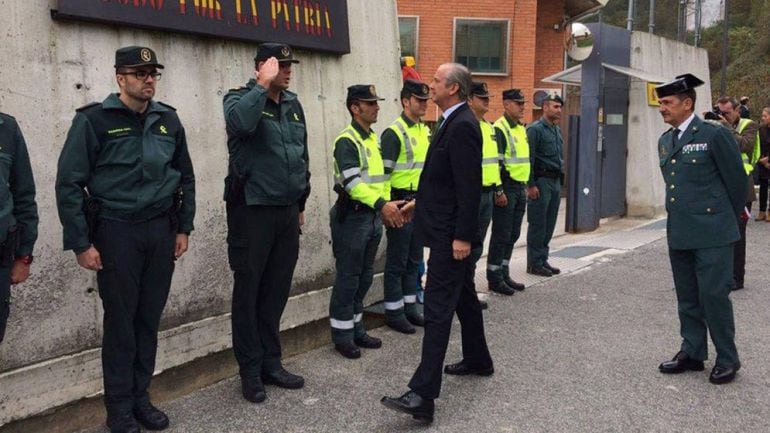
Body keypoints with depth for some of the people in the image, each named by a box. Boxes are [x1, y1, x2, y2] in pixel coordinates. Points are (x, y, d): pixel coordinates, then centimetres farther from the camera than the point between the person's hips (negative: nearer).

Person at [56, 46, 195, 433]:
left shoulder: (168, 119, 7)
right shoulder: (94, 120, -7)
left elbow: (185, 176, 15)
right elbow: (69, 184, -7)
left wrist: (183, 228, 9)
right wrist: (81, 244, -10)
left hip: (161, 230, 4)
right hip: (117, 231, -4)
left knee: (149, 318, 10)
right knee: (120, 320, 3)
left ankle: (140, 397, 25)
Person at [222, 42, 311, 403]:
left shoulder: (293, 105, 13)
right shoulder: (240, 98, -6)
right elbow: (240, 122, -32)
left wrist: (300, 204, 20)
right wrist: (264, 85, -21)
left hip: (286, 211, 6)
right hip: (252, 210, -6)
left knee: (276, 291, 12)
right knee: (248, 292, 3)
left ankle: (270, 363, 23)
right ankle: (250, 371, 14)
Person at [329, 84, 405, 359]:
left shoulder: (372, 138, 15)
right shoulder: (347, 141, -13)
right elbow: (352, 183, -24)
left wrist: (386, 207, 11)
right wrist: (382, 204, -34)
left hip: (373, 215, 9)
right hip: (352, 216, -9)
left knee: (365, 277, 14)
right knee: (348, 277, -1)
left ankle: (356, 329, 26)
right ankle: (342, 335, 11)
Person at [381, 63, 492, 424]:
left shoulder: (462, 126, -18)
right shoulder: (453, 122, 13)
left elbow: (470, 186, -22)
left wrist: (463, 236, -23)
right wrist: (420, 201, 22)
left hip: (451, 233, -11)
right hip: (450, 229, 11)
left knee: (438, 308, -11)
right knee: (463, 298, 22)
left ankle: (422, 395, -9)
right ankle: (477, 360, 39)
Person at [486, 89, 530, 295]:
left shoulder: (521, 128, 17)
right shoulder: (499, 129, -12)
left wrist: (525, 185, 20)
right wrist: (499, 190, -21)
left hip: (520, 187, 9)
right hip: (506, 188, -9)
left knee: (512, 235, 14)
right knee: (501, 235, -3)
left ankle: (504, 274, 24)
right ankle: (494, 278, 6)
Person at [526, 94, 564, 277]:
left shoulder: (557, 130, 17)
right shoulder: (535, 129, -9)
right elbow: (528, 158, -14)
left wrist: (560, 180, 17)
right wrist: (531, 185, -17)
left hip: (555, 181, 8)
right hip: (541, 181, -8)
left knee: (549, 224, 11)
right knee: (537, 225, -3)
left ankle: (543, 260, 20)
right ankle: (534, 264, 4)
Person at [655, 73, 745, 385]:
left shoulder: (715, 135, -10)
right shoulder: (664, 141, 11)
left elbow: (737, 179, -4)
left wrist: (728, 217, 7)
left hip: (712, 233, -7)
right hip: (679, 233, 7)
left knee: (714, 295, -3)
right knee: (687, 298, 13)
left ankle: (727, 359, 13)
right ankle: (692, 353, 26)